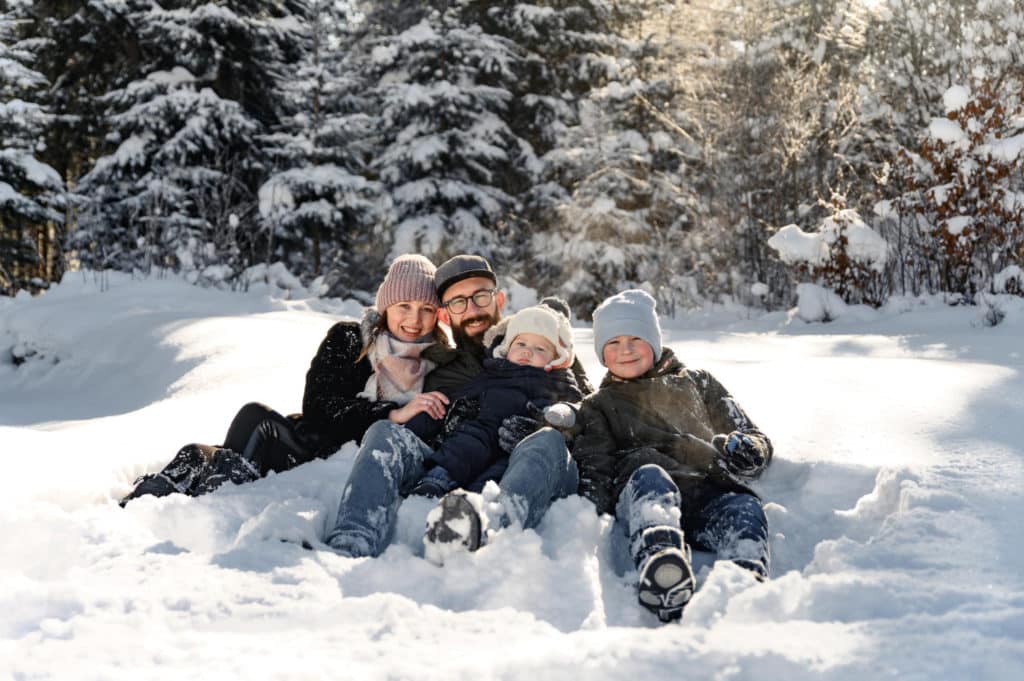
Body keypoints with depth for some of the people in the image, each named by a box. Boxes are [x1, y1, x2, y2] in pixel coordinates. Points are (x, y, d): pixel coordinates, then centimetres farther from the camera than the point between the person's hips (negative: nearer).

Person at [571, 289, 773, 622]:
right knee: (649, 476, -38)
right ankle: (660, 563, -69)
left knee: (744, 507, -33)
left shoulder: (697, 382, 34)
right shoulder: (598, 406, 32)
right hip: (641, 495, -2)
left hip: (710, 490, 2)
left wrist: (747, 450, 1)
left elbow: (754, 438, 27)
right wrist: (592, 506, -8)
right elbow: (593, 467, 16)